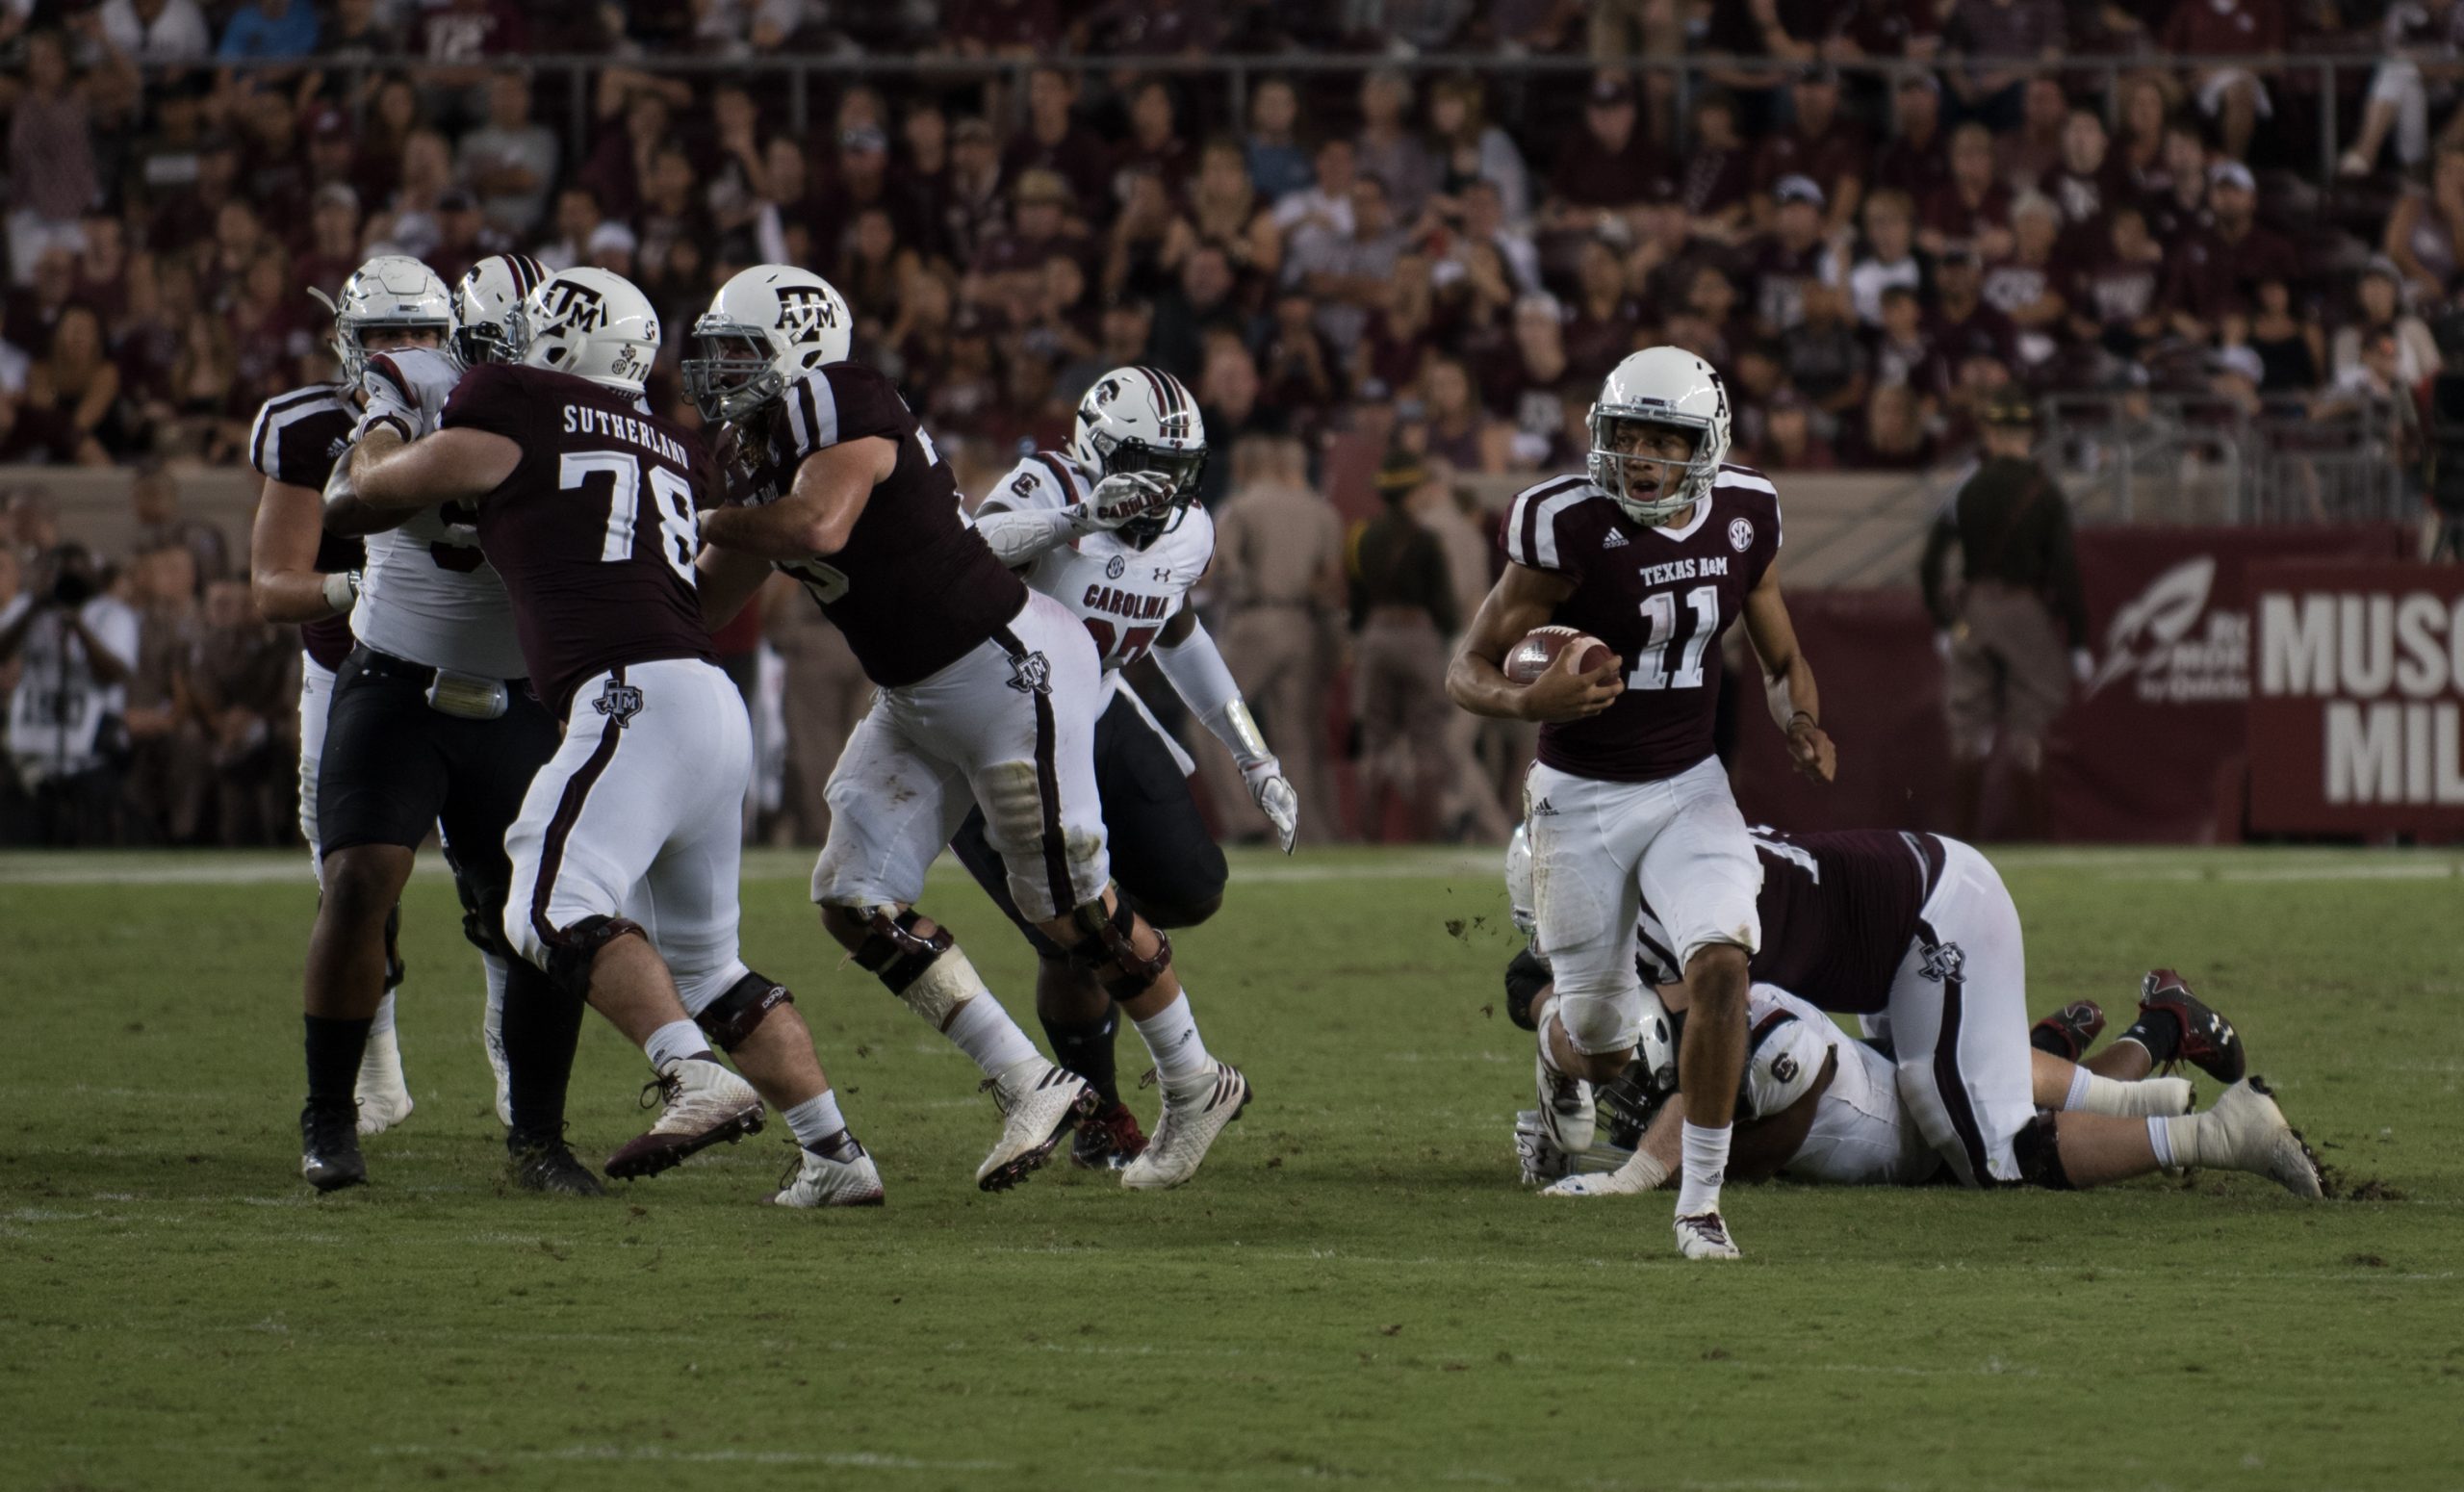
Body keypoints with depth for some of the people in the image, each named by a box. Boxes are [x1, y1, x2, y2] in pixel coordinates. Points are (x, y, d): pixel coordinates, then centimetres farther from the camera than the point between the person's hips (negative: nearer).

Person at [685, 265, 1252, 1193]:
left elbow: (818, 527, -37)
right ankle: (1030, 1088, 7)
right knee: (856, 899, 1)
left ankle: (1196, 1086, 22)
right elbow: (708, 601, 20)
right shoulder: (764, 453, 10)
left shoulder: (843, 409, -19)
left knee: (1070, 905, 1)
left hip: (1009, 672, -10)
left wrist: (704, 523, -22)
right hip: (918, 701, 10)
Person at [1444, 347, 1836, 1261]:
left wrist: (1805, 726, -10)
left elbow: (1780, 660, 11)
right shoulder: (1570, 527, -20)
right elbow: (1466, 671, -16)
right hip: (1583, 799, -3)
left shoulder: (1742, 520, -6)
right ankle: (1561, 1050, 48)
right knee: (1603, 1043, 7)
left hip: (1689, 789, 3)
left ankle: (1701, 1201, -8)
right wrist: (1527, 703, -38)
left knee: (1722, 968, -21)